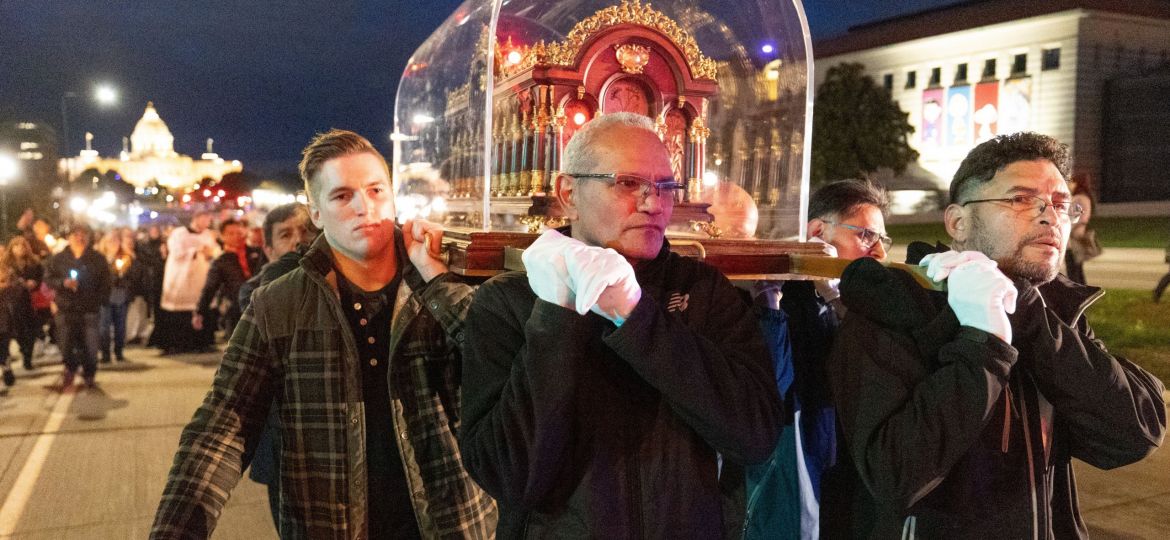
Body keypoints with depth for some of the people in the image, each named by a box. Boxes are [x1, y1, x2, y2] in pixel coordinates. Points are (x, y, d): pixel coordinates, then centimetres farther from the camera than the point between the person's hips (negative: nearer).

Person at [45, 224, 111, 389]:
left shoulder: (98, 259, 4)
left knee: (90, 345, 0)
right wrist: (63, 283, -13)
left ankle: (89, 374, 21)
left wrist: (99, 301, -4)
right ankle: (71, 367, 29)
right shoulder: (58, 258, 6)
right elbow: (48, 278, 5)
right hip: (65, 309, 1)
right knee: (65, 344, 2)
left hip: (89, 309, -1)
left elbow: (105, 283, 5)